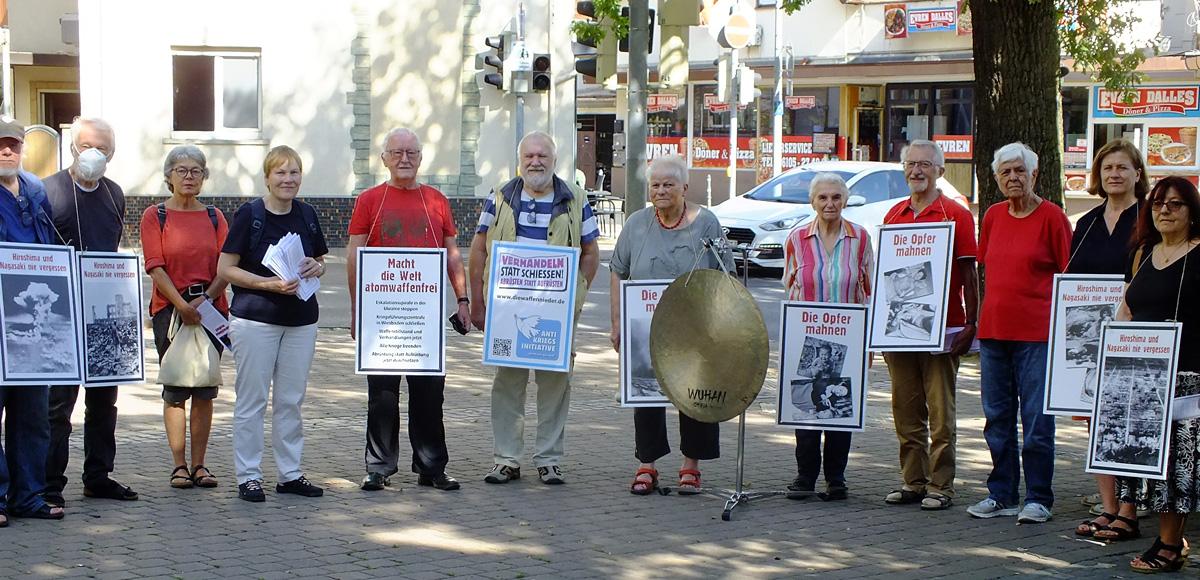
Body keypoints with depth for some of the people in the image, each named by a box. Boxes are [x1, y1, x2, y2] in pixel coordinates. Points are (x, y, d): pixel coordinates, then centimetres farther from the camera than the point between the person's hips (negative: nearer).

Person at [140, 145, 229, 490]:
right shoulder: (155, 216, 3)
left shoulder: (214, 217, 11)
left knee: (205, 390, 3)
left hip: (211, 308, 3)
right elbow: (155, 266, -6)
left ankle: (199, 464, 9)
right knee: (176, 389, -3)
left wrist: (205, 299, -12)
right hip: (169, 308, -3)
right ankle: (179, 465, 3)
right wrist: (182, 305, -16)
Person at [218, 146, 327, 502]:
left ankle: (290, 474, 19)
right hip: (255, 319, -5)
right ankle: (248, 476, 8)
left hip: (301, 319, 5)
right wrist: (269, 283, -19)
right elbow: (225, 269, -8)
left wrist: (316, 268, -4)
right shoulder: (249, 214, -7)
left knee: (291, 400, 10)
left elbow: (321, 260, 20)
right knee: (252, 400, 0)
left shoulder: (307, 215, 8)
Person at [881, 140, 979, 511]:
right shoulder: (893, 215, 13)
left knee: (940, 411, -1)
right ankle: (912, 481, 16)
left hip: (941, 328, -5)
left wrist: (971, 323, -9)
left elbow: (968, 274, -3)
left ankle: (941, 486, 5)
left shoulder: (956, 215, -2)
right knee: (906, 410, 8)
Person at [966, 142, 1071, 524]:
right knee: (997, 417, 10)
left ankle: (1038, 499, 5)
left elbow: (1068, 275, -3)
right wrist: (979, 318, 14)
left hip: (1036, 332, -6)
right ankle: (1002, 495, 18)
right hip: (993, 330, 6)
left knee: (1036, 418, -3)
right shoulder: (992, 217, 12)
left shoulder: (1051, 217, -4)